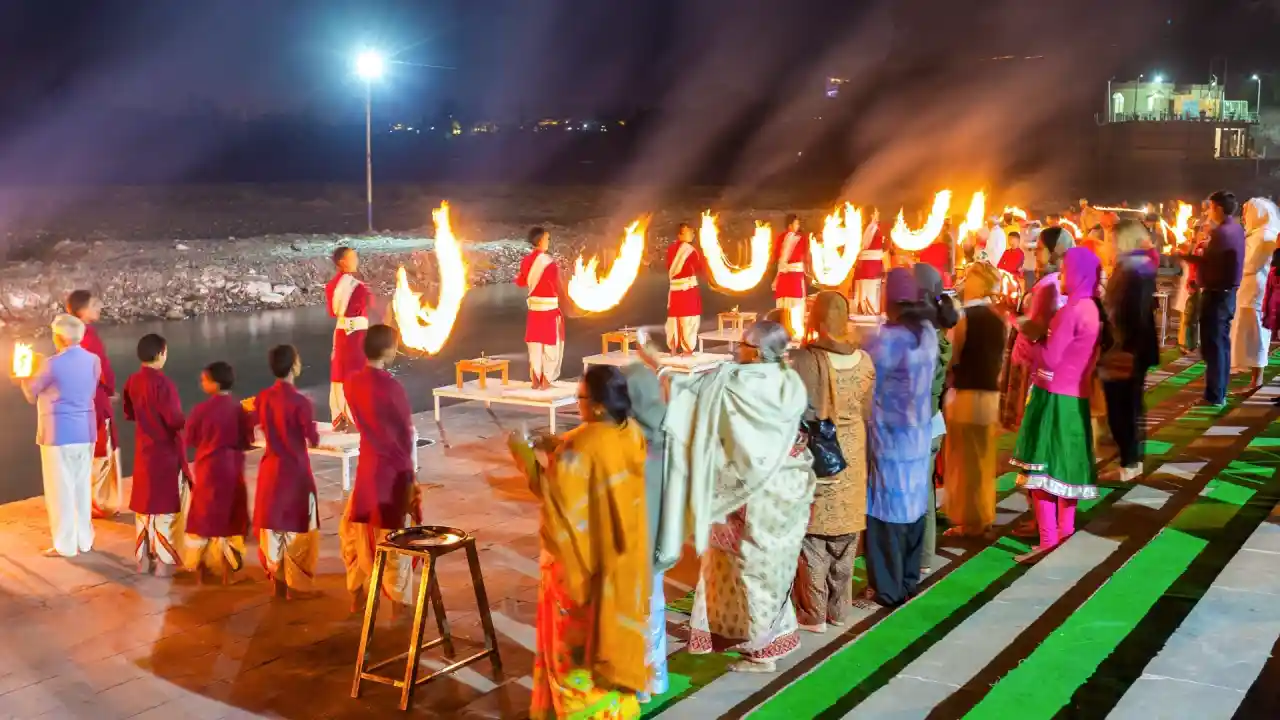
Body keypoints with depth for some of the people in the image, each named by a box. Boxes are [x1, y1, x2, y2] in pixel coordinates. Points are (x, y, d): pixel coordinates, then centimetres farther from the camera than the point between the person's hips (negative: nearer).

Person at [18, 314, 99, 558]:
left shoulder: (53, 364, -16)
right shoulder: (93, 360, 1)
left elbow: (32, 394, -1)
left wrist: (24, 378, 19)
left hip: (59, 434, -6)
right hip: (85, 432, 6)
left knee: (60, 490, 3)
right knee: (82, 487, 14)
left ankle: (65, 545, 9)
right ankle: (84, 540, 20)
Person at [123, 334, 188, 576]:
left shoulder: (132, 381, 3)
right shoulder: (163, 383, -21)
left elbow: (129, 414, 14)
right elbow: (175, 421, -22)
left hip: (144, 451, 7)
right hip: (166, 452, -7)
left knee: (144, 504, 15)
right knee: (166, 506, 2)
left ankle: (143, 559, 22)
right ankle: (164, 561, 6)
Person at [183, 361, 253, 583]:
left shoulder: (201, 409, -15)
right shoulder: (239, 408, -7)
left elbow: (189, 439, -3)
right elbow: (247, 441, -1)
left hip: (209, 469, -2)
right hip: (232, 469, 3)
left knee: (203, 517, 10)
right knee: (230, 517, 12)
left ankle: (200, 570, 15)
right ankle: (227, 570, 14)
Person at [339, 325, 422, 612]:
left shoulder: (352, 383, -2)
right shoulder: (392, 387, -19)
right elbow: (408, 435, -11)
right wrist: (411, 475, -1)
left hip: (368, 465, 5)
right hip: (394, 469, -5)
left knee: (359, 529, 18)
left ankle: (356, 595, 28)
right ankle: (399, 601, 15)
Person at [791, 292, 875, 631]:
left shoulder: (801, 360, -19)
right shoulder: (863, 361, -4)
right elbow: (867, 413, 5)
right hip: (850, 458, 4)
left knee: (812, 536, 7)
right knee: (844, 539, 15)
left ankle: (813, 614, 15)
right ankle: (839, 609, 27)